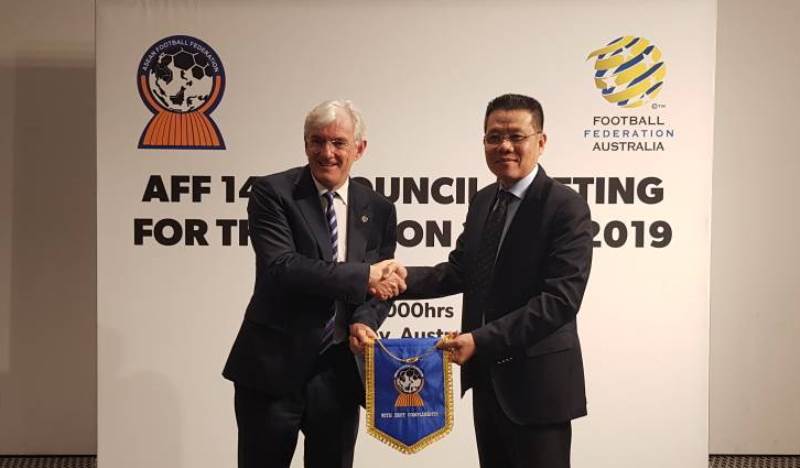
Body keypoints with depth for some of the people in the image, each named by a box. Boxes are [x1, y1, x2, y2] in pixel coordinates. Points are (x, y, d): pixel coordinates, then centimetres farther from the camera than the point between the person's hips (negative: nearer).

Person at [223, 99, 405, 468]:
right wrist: (362, 275, -23)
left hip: (339, 371, 4)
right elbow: (281, 268, -20)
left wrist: (364, 321, -12)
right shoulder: (272, 192, -7)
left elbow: (382, 284, 10)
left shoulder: (379, 210, 6)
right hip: (274, 366, -3)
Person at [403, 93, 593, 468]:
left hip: (537, 381, -7)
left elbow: (560, 299, -22)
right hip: (486, 377, 7)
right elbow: (458, 272, 7)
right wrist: (401, 278, -11)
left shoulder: (566, 207, -14)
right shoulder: (482, 201, 10)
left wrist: (482, 339, -27)